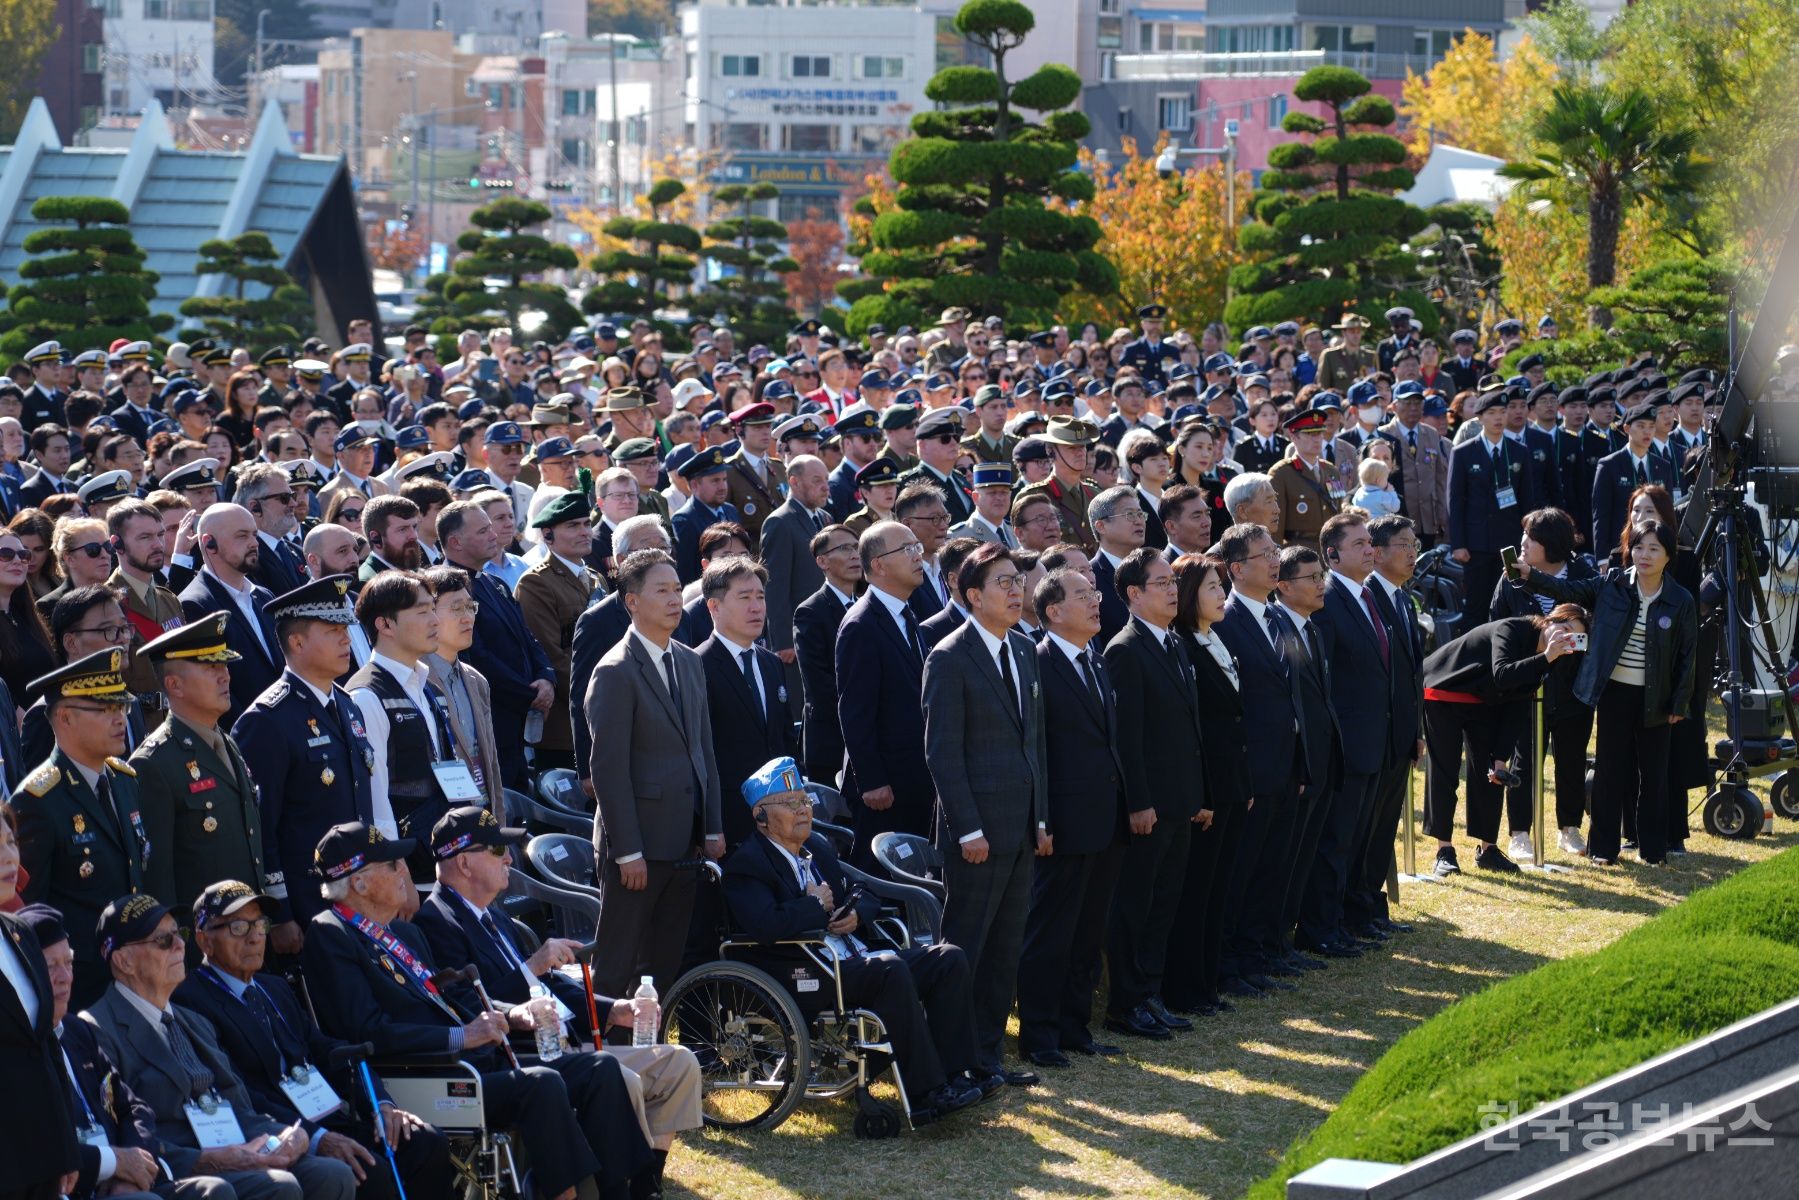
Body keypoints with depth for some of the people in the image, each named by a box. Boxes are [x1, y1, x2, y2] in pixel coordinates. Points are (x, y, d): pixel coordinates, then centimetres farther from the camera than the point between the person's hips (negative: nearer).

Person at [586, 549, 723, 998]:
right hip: (638, 844, -8)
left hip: (683, 843, 8)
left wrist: (712, 828, 11)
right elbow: (608, 768, -15)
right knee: (615, 969, -1)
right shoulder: (616, 672, -13)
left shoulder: (689, 662, 12)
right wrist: (627, 851, -17)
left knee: (665, 964, 12)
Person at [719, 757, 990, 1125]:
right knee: (891, 971, -33)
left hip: (856, 959, 9)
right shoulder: (746, 864, -6)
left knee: (949, 959, -6)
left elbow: (863, 897, 28)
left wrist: (858, 912, 3)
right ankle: (925, 1093, -33)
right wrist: (816, 905, -8)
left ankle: (952, 1076, -12)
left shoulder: (818, 847, 21)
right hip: (805, 978, -9)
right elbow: (766, 926, -23)